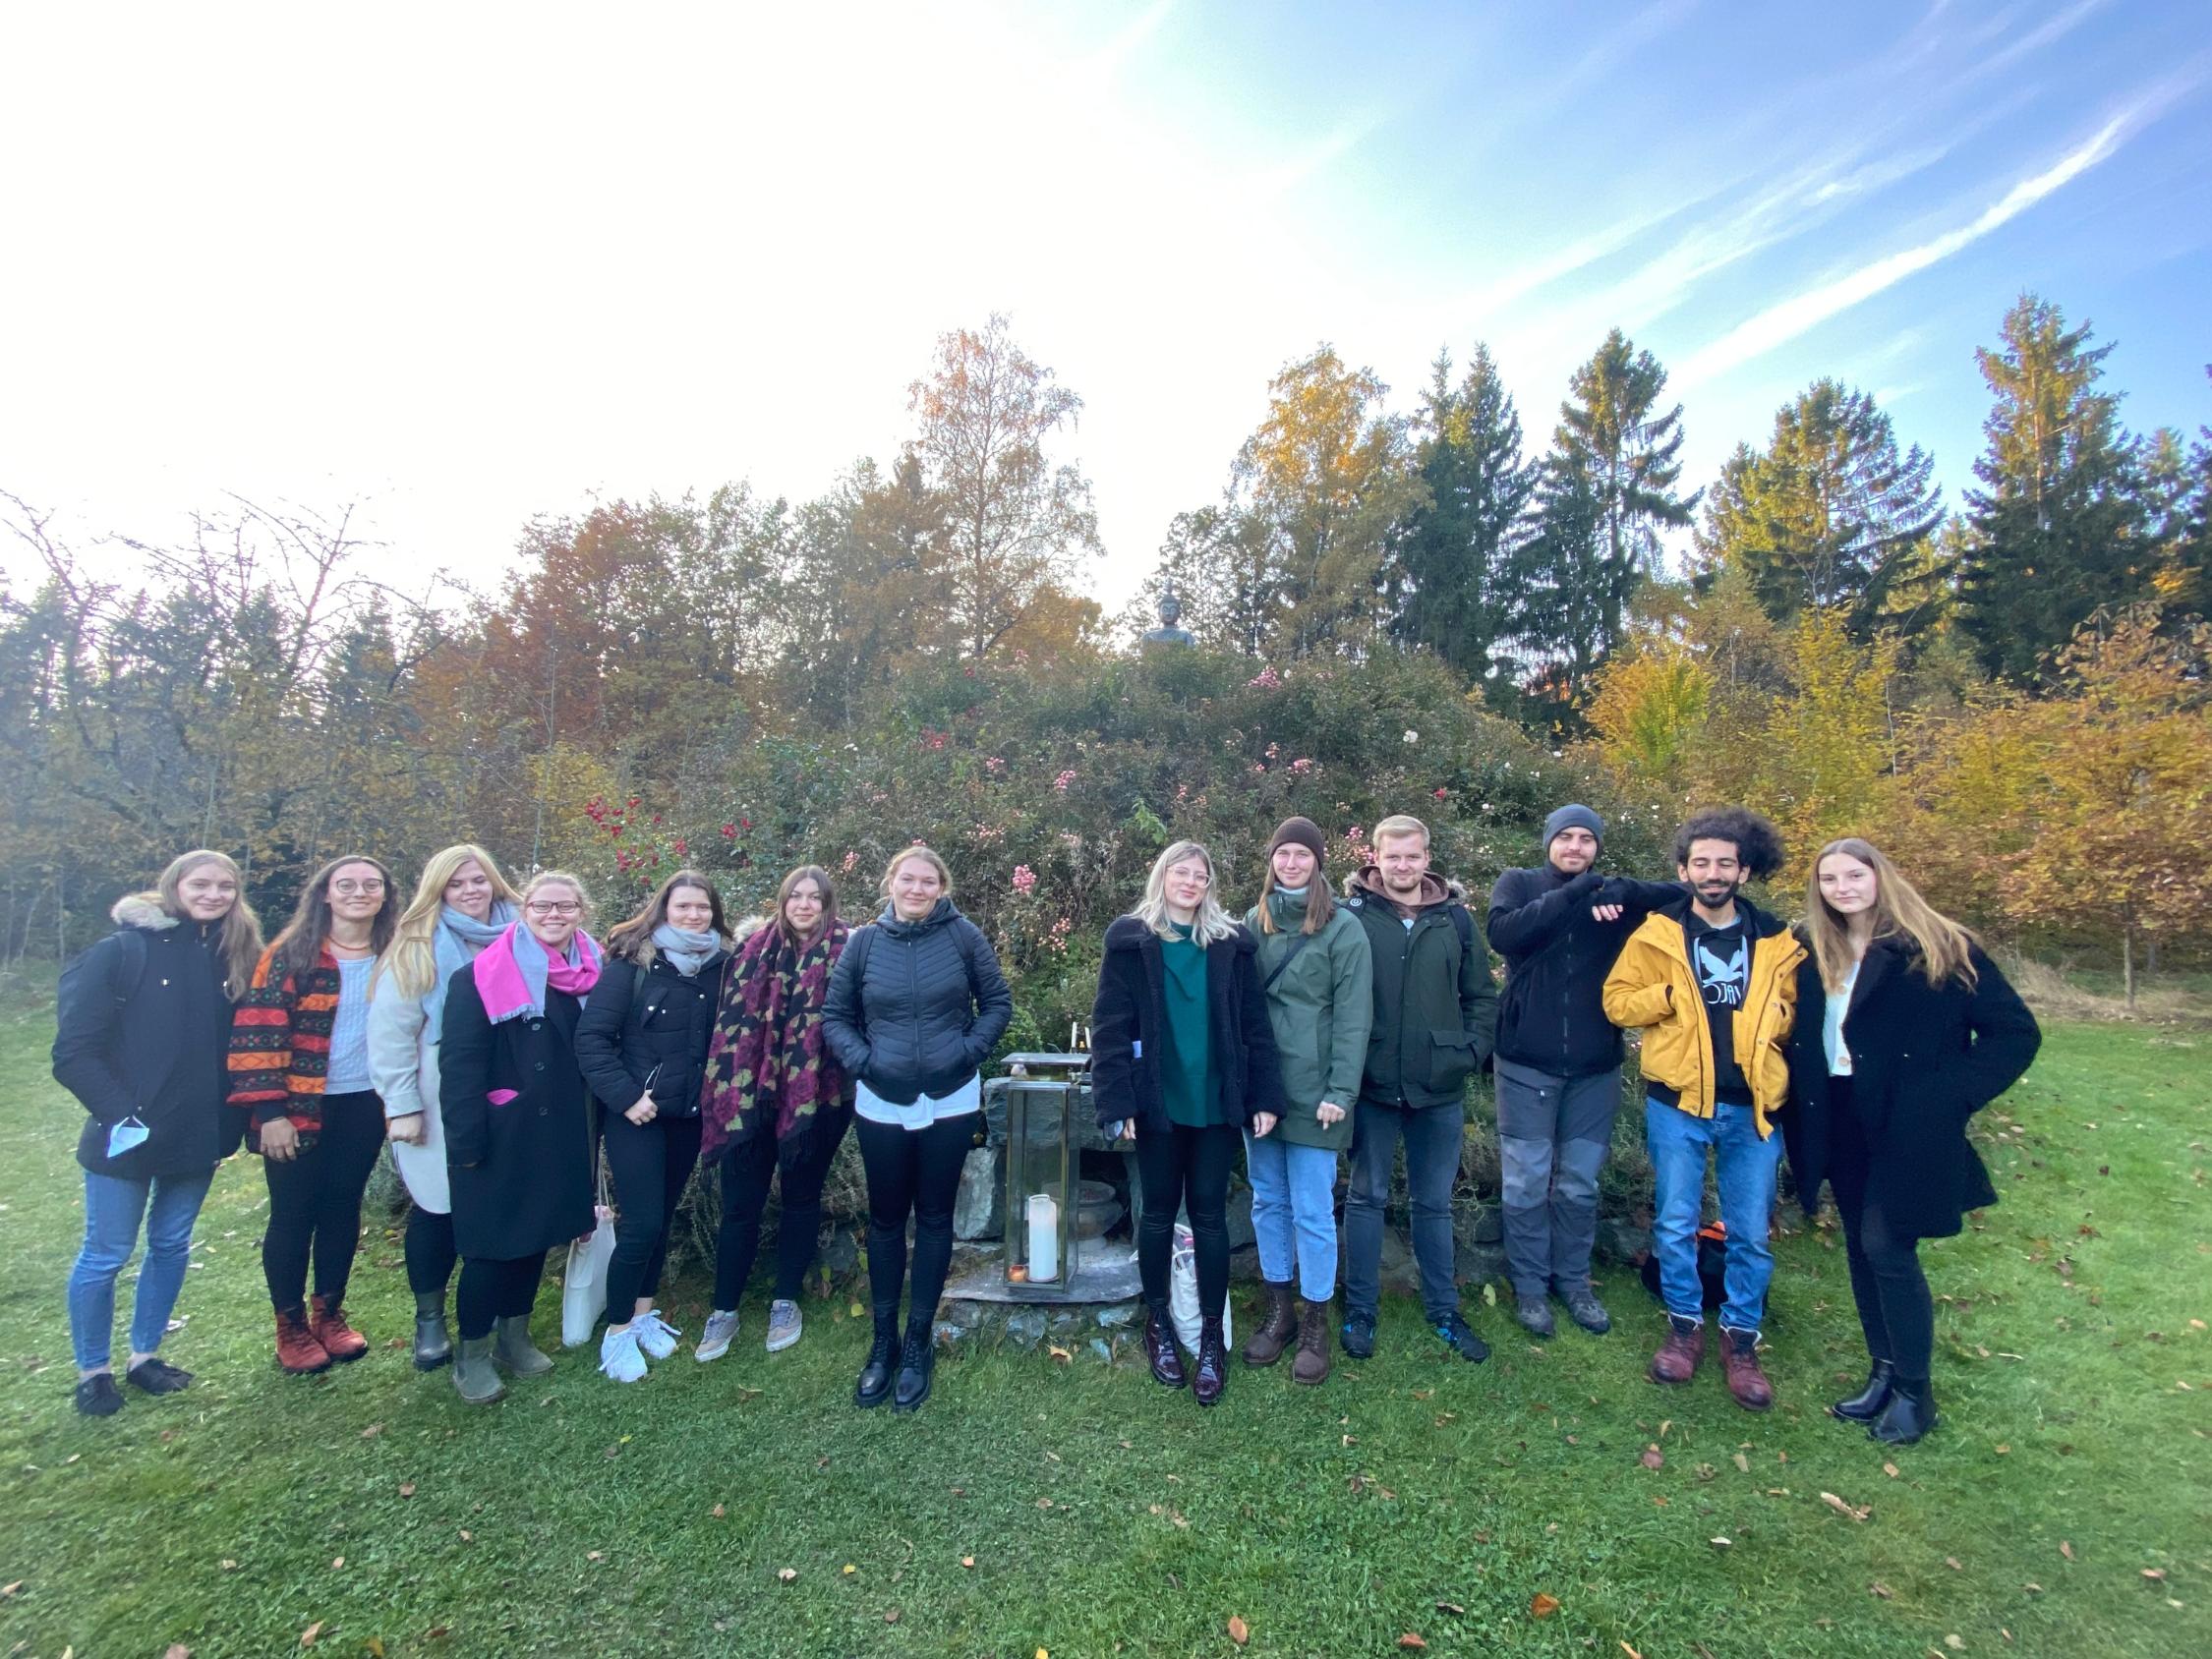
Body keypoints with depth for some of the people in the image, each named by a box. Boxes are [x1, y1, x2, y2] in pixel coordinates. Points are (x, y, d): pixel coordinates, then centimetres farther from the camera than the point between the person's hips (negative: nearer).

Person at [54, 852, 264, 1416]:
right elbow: (74, 1051, -11)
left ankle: (144, 1356, 33)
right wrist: (120, 1113, -17)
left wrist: (231, 1117, -1)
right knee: (106, 1255, 9)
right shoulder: (123, 951, -12)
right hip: (129, 1135, -4)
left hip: (199, 1135, 4)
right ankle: (92, 1370, 28)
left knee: (171, 1246, 16)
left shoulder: (234, 956, 2)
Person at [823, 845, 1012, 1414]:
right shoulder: (864, 942, -2)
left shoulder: (964, 936, -7)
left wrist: (968, 1052, -11)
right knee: (886, 1219, 13)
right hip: (881, 1104, 1)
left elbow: (998, 1003, 0)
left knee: (934, 1218, 11)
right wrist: (862, 1060, -9)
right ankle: (883, 1341, 30)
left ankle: (918, 1341, 27)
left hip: (950, 1102, -1)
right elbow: (834, 1016, 5)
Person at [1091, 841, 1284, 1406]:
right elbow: (1110, 1026, -6)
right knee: (1159, 1211, 13)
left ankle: (1212, 1337, 22)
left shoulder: (1232, 944, 3)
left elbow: (1254, 1024, 4)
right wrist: (1116, 1102, -12)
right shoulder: (1130, 940, -3)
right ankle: (1158, 1321, 32)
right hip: (1158, 1102, -1)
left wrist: (1265, 1097, -2)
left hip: (1216, 1102, 1)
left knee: (1209, 1213, 8)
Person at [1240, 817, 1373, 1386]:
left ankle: (1315, 1324, 20)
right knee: (1267, 1201, 13)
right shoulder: (1254, 922, 7)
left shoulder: (1343, 929, -6)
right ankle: (1279, 1310, 29)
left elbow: (1353, 1016, -9)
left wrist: (1341, 1091, -13)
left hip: (1311, 1091, -4)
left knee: (1312, 1211, 3)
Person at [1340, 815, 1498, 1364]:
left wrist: (1470, 1052, -2)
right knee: (1367, 1198, 11)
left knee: (1434, 1203, 16)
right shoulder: (1352, 915, -6)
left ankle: (1443, 1311, 31)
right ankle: (1360, 1310, 25)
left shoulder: (1455, 918, 2)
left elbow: (1483, 997, 8)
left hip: (1440, 1090, 2)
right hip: (1373, 1087, -2)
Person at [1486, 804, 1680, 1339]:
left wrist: (1620, 894, -22)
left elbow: (1681, 893, -10)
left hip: (1595, 1064, 2)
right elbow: (1502, 932, -19)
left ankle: (1573, 1280, 29)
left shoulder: (1614, 894, 7)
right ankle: (1529, 1284, 20)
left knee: (1580, 1183, 12)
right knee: (1527, 1181, 5)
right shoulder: (1518, 884, 2)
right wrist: (1571, 894, -20)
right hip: (1527, 1060, -2)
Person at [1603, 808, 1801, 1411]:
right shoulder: (1658, 933, -1)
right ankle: (1684, 1325, 27)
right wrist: (1672, 995, -14)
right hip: (1678, 1102, -1)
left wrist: (1777, 1014, -8)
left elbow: (1795, 1012, 13)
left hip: (1753, 1107, 1)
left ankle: (1741, 1338, 27)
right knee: (1676, 1225, 8)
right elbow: (1617, 1000, 0)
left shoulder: (1777, 942, 4)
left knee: (1751, 1233, 10)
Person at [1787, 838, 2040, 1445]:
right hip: (1840, 1123, 5)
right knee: (1861, 1245, 12)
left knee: (1887, 1247, -4)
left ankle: (1914, 1391, 14)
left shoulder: (1939, 948, -8)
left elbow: (2015, 1031, -6)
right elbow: (1801, 1039, 14)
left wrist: (1951, 1095, -12)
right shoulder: (1813, 957, 5)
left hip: (1907, 1126, -5)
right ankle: (1883, 1372, 27)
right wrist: (1801, 1108, 1)